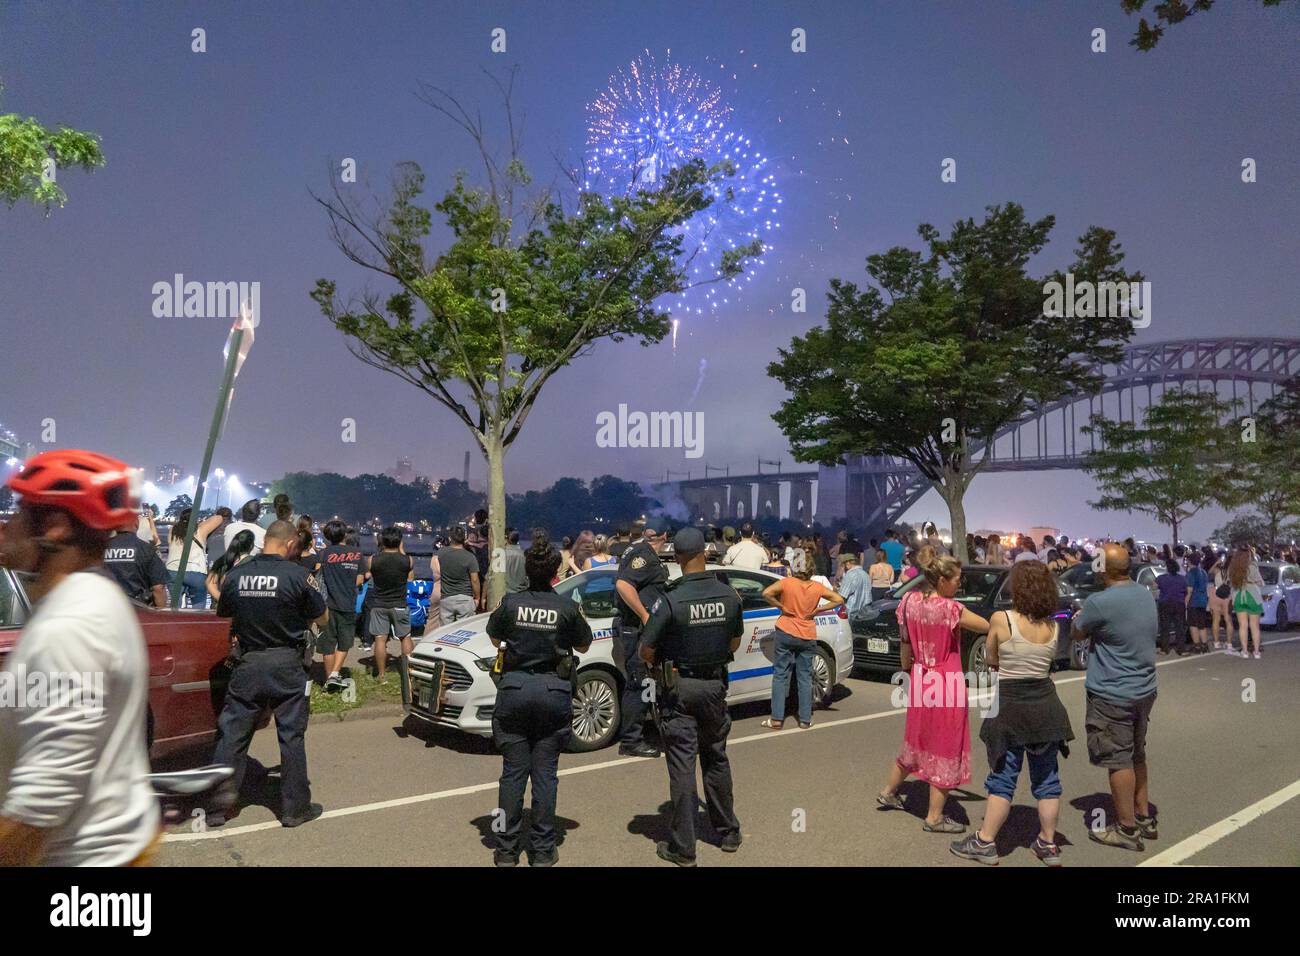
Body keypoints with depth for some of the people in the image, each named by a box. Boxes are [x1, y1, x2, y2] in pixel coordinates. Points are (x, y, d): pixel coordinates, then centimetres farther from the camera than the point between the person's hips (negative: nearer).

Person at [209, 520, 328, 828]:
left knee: (232, 734, 13)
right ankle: (295, 808, 15)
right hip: (286, 666, -3)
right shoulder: (296, 575, -13)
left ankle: (218, 806, 16)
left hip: (247, 664, 3)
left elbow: (224, 617, 12)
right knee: (292, 736, 7)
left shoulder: (235, 576, -2)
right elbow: (323, 618, -2)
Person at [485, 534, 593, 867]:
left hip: (515, 689, 1)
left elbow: (495, 639, 12)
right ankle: (543, 851, 13)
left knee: (513, 772, 8)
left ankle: (506, 850, 14)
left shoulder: (510, 603, -5)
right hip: (553, 692, 0)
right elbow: (583, 646, 8)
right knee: (545, 773, 7)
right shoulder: (568, 608, -8)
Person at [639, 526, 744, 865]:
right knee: (716, 759, 19)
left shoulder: (669, 600, -20)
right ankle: (728, 833, 31)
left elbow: (646, 652, -14)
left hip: (679, 688, -4)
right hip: (715, 685, 4)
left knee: (682, 765, 3)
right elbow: (734, 643, 7)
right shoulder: (729, 596, -6)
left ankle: (682, 847, 9)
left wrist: (656, 664, 7)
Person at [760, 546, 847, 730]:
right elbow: (839, 599, -3)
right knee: (805, 677, 10)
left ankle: (777, 719, 4)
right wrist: (817, 610, -3)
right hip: (807, 637, 2)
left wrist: (780, 606, -11)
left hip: (785, 634, -2)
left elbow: (766, 593, -25)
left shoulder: (787, 582, -13)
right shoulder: (817, 587, -6)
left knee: (780, 675, 5)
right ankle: (805, 720, 13)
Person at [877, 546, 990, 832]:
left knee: (917, 739, 26)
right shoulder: (950, 609, -23)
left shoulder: (909, 601, -4)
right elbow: (988, 627, -14)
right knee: (945, 748, 7)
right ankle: (934, 818, 18)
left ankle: (889, 792, 40)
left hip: (920, 682, 7)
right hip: (947, 685, -7)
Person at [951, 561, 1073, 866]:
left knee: (1002, 778, 5)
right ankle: (1048, 844, 25)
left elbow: (990, 660, -1)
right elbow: (1047, 660, 7)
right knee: (1046, 779, 15)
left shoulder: (1001, 620, -14)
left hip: (1009, 706, -4)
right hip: (1045, 705, 4)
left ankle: (985, 843, 13)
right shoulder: (1053, 626, -1)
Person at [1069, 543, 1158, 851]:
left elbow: (1075, 634, -6)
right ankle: (1144, 818, 31)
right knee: (1137, 755, 20)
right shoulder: (1146, 595, 3)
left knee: (1119, 760, 2)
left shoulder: (1100, 603, -23)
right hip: (1144, 689, 8)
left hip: (1112, 694, -8)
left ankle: (1127, 829, 11)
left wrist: (1080, 616, 14)